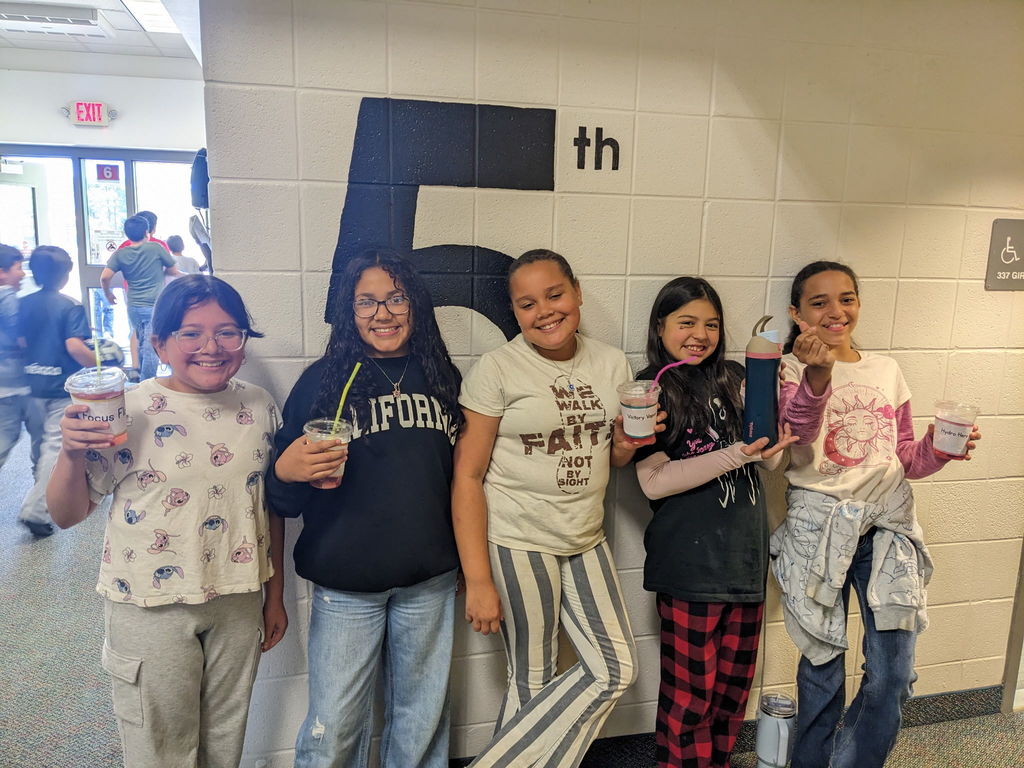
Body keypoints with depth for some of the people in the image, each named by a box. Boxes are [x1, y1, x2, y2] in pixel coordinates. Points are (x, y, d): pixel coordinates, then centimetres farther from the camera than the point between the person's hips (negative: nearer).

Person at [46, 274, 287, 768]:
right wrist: (70, 454, -27)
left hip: (239, 601, 3)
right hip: (151, 607, -3)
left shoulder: (260, 408, -3)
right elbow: (66, 515, -8)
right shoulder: (128, 411, -13)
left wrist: (275, 595, 11)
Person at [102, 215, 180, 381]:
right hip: (154, 306, -4)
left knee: (142, 343, 21)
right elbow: (174, 270, 4)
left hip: (133, 306, 4)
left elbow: (104, 277, -5)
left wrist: (108, 294, 13)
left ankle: (142, 377, 32)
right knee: (150, 347, -4)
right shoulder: (156, 248, -4)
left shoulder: (120, 254, 3)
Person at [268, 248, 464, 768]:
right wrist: (286, 472, -25)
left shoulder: (443, 378, 2)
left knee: (423, 722, 18)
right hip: (345, 584, -2)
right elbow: (284, 501, -4)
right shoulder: (323, 381, -6)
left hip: (430, 581, 3)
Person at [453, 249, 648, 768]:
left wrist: (629, 443, -9)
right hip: (516, 543, -6)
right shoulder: (497, 369, -11)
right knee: (533, 681, 4)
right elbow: (468, 475, -11)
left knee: (616, 670, 8)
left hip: (586, 539, 6)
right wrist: (478, 581, -14)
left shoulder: (611, 363, 4)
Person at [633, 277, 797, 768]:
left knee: (734, 685, 18)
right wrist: (736, 455, -19)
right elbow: (653, 482, -14)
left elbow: (771, 460, 10)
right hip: (690, 562, -5)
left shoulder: (732, 379, 7)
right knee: (690, 692, 7)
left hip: (746, 557, 5)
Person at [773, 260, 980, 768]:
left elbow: (904, 459, 16)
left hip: (888, 522, 4)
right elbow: (797, 430, -23)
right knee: (823, 664, 5)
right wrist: (818, 374, -41)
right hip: (817, 523, -3)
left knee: (893, 673, 1)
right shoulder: (792, 369, -2)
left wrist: (937, 449, -5)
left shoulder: (886, 371, 11)